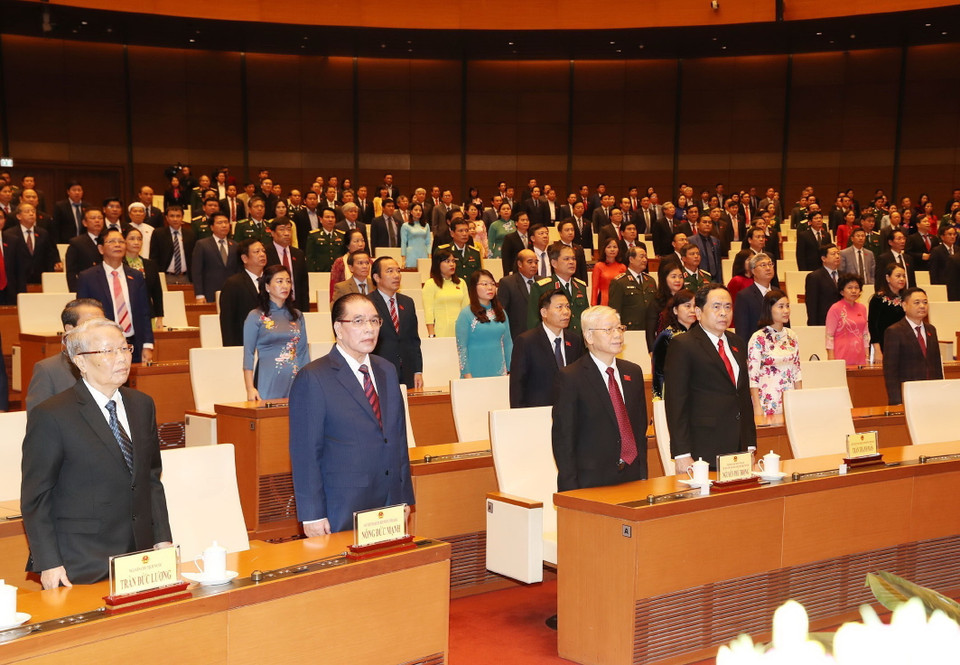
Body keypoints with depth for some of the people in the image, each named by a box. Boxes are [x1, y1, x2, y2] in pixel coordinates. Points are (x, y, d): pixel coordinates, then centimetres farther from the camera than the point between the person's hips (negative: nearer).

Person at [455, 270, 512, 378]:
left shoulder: (500, 312, 12)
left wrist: (510, 371, 7)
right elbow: (461, 347, -7)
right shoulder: (466, 314, -4)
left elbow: (508, 343, 13)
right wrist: (467, 375, -11)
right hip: (476, 373, -4)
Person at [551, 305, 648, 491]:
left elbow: (641, 428, 16)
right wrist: (571, 489, -12)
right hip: (590, 483, -5)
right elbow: (563, 439, -8)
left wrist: (643, 475, 9)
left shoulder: (633, 372, 12)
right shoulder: (570, 378, -7)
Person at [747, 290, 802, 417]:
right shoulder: (758, 338, -9)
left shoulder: (792, 336, 8)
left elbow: (796, 370, 14)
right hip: (768, 401, -5)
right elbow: (752, 375, -11)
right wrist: (757, 407, -13)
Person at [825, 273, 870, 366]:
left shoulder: (862, 308, 12)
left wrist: (867, 357, 11)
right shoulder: (835, 309, -3)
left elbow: (865, 334, 17)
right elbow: (829, 336, -5)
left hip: (859, 357, 5)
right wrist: (831, 361, -10)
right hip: (841, 358, -5)